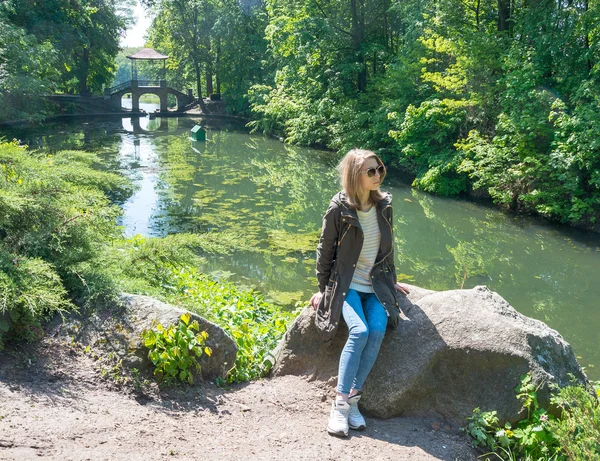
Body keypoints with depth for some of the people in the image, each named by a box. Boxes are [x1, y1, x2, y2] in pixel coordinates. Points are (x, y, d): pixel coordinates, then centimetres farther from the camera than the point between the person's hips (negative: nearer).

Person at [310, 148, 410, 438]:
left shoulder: (384, 205, 2)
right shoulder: (339, 209, -10)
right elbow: (325, 251, 0)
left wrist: (391, 281, 18)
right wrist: (323, 289, 4)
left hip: (376, 285, 4)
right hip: (346, 284, -3)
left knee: (378, 330, -23)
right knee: (359, 331, -27)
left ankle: (353, 398, -13)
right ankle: (340, 404, -18)